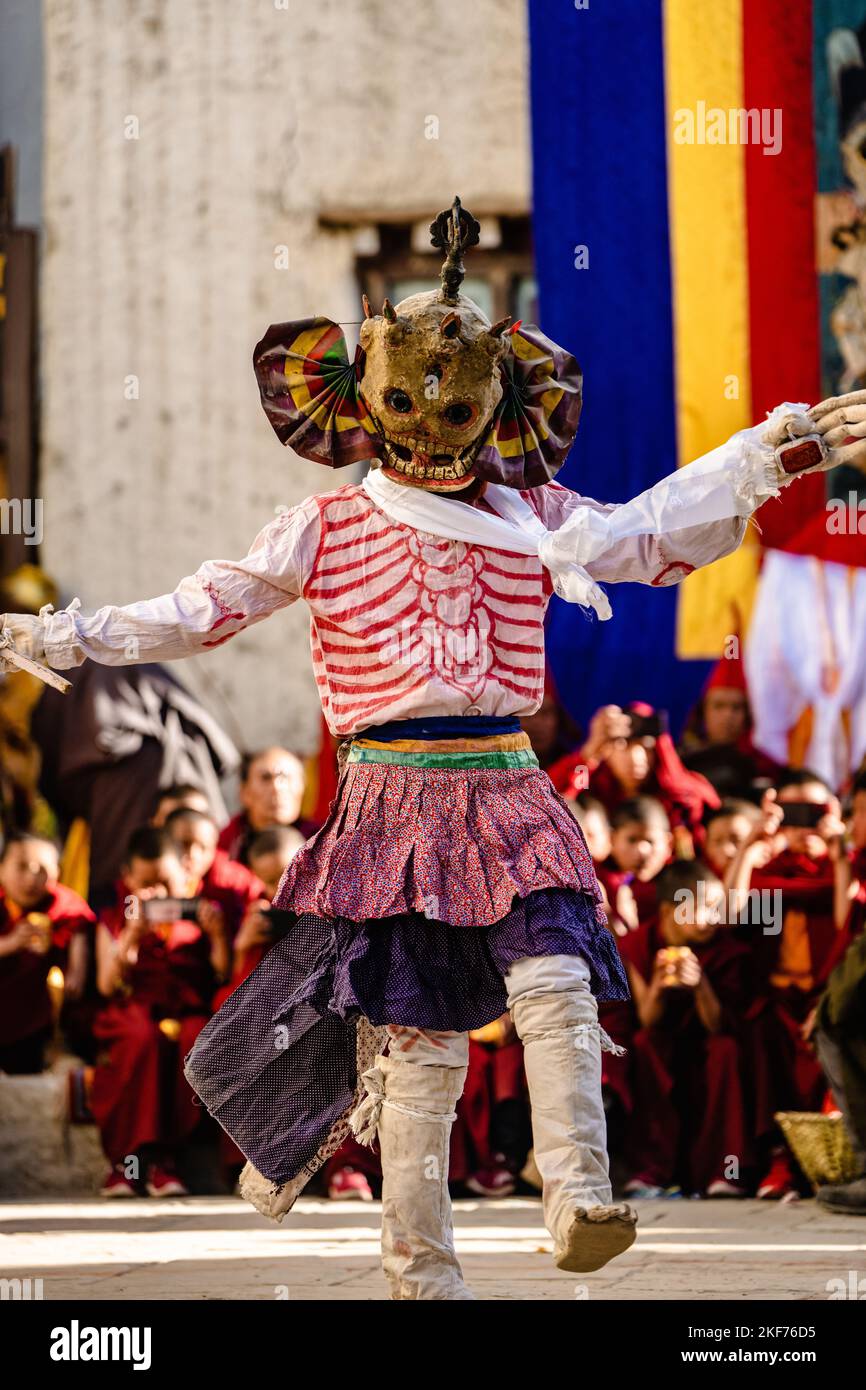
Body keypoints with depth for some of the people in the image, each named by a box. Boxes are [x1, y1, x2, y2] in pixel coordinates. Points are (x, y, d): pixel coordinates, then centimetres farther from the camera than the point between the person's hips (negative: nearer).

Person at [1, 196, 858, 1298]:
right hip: (395, 795, -2)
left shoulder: (532, 522, 11)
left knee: (557, 983, -20)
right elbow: (208, 607, 8)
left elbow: (657, 536, 19)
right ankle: (421, 1268, 5)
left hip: (508, 797, 2)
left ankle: (578, 1202, -26)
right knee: (420, 1039, -2)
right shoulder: (326, 533, 6)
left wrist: (768, 455, 14)